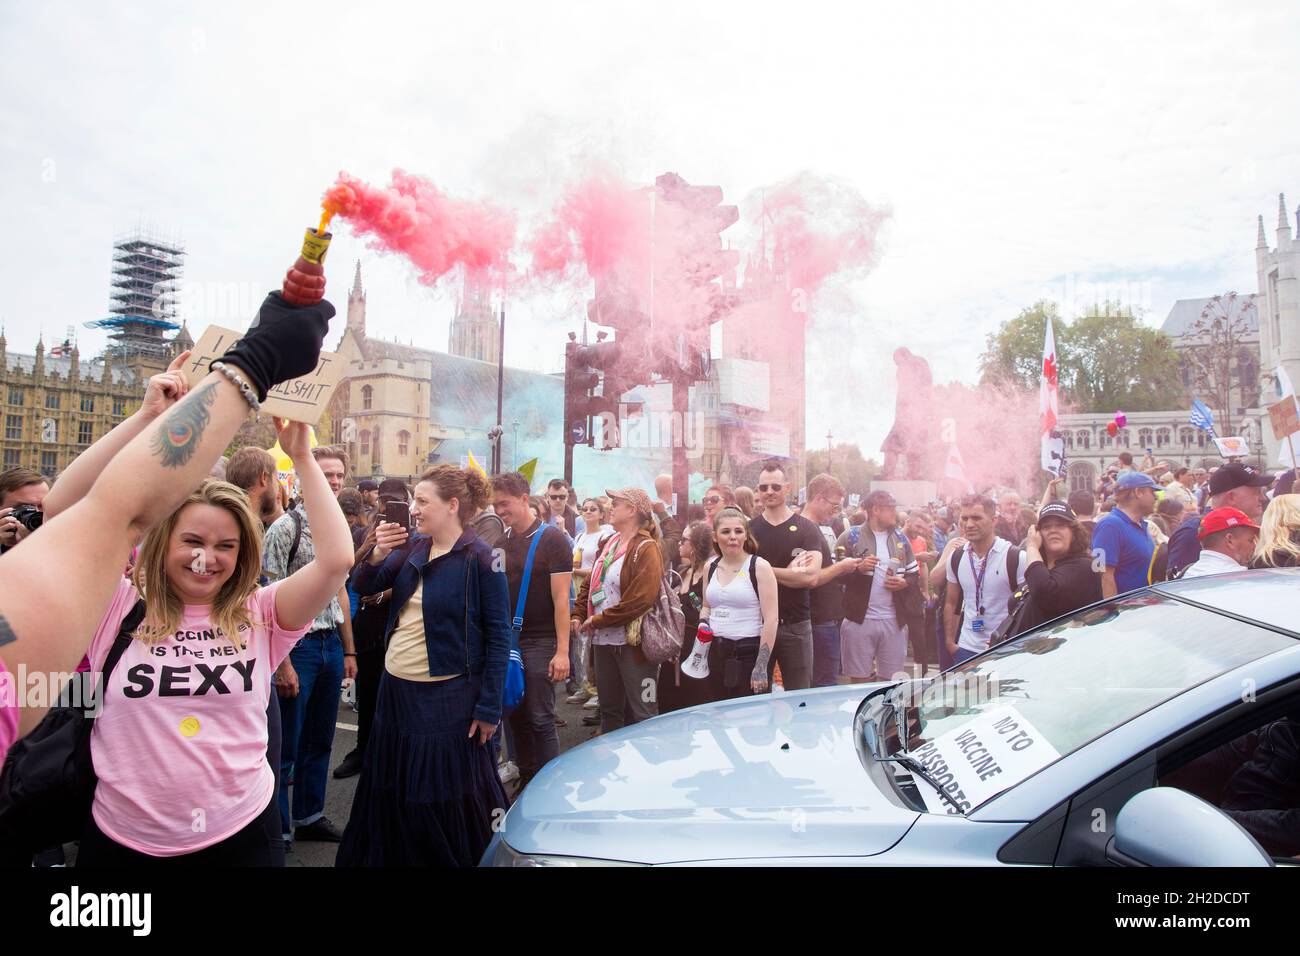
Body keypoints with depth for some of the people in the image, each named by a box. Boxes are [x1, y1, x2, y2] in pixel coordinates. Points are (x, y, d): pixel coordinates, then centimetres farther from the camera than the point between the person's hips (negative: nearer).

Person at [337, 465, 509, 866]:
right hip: (396, 689, 7)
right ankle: (390, 856, 41)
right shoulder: (412, 547, 3)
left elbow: (498, 635, -14)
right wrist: (378, 554, -15)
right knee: (392, 792, 20)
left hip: (448, 697, -6)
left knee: (445, 799, 6)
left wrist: (489, 707, -14)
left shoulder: (480, 558, -15)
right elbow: (364, 587, 5)